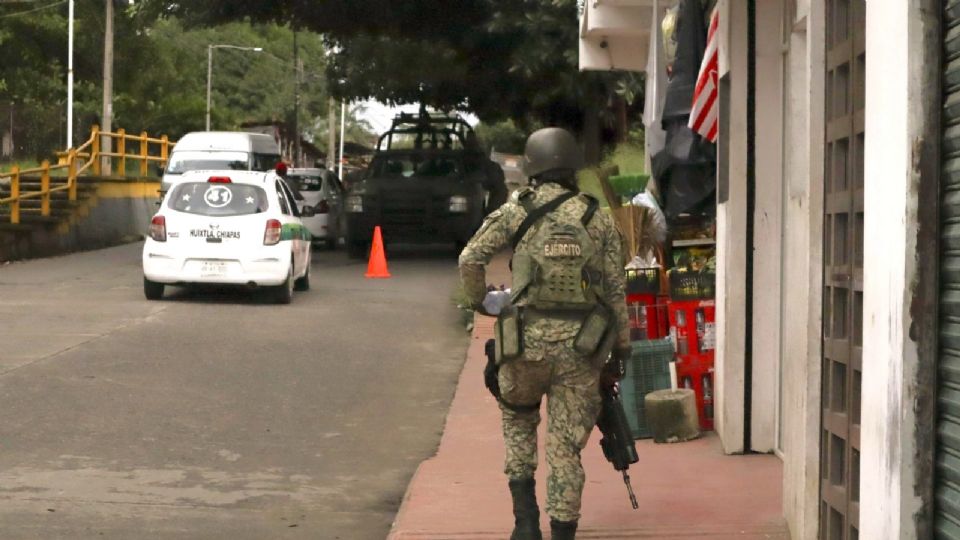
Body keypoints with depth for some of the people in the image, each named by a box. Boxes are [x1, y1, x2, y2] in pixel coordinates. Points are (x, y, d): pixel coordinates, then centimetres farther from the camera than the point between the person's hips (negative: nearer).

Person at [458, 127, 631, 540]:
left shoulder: (517, 210, 0)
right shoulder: (598, 219, 6)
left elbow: (470, 259, -4)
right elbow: (616, 290, 5)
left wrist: (479, 300, 15)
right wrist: (620, 350, 12)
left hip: (528, 339, -1)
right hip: (580, 346, 1)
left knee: (518, 418, 24)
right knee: (566, 446, 6)